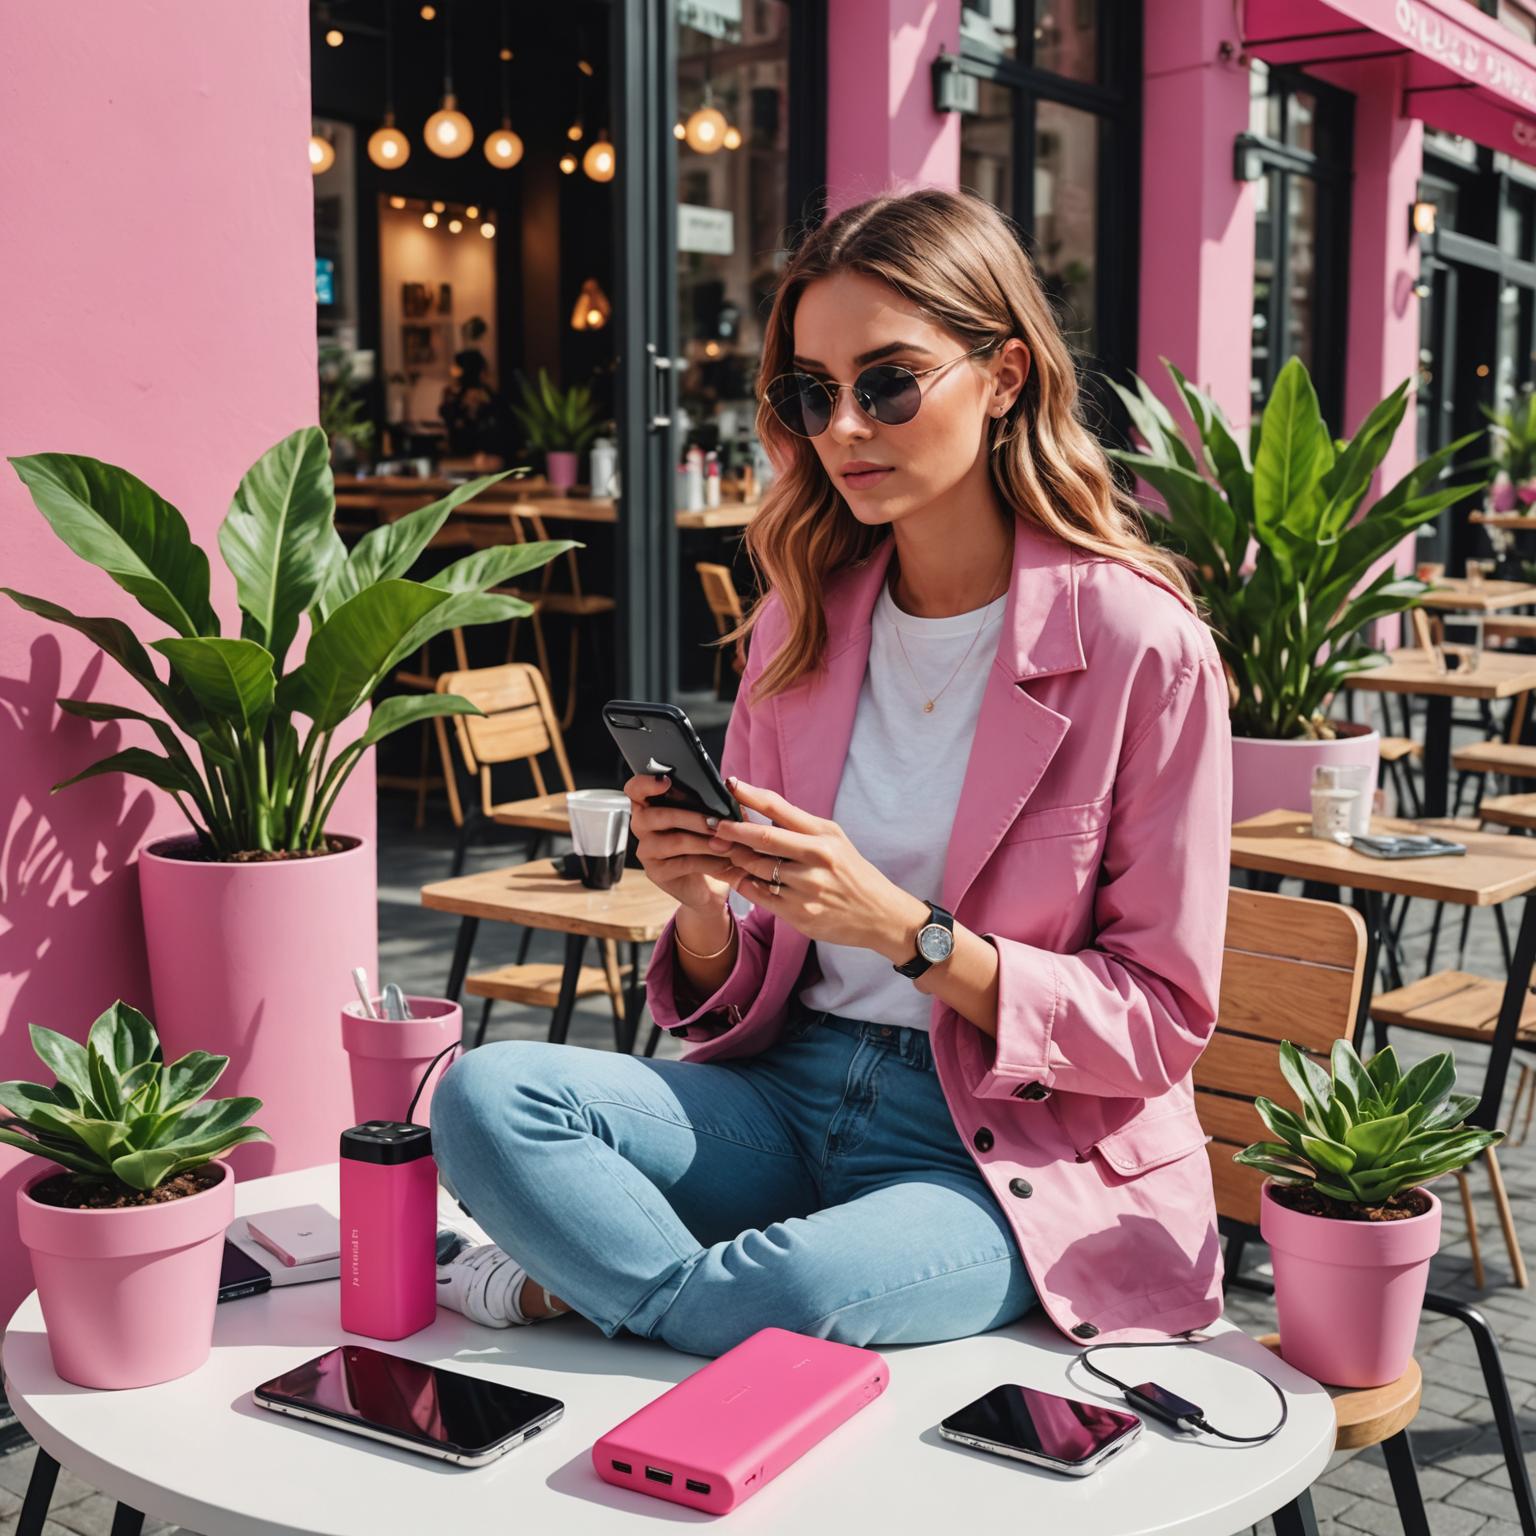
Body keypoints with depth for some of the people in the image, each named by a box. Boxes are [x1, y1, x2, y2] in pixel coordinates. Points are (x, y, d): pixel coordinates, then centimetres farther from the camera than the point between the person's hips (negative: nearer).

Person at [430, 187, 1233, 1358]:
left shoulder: (1141, 647, -9)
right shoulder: (803, 620, 7)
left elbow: (1162, 1021, -8)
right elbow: (738, 1008, 11)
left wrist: (905, 929, -21)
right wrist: (704, 911, -14)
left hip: (1022, 1152, -4)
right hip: (795, 1094, 5)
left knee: (810, 1291, -34)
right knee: (485, 1096, -19)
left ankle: (568, 1283, -7)